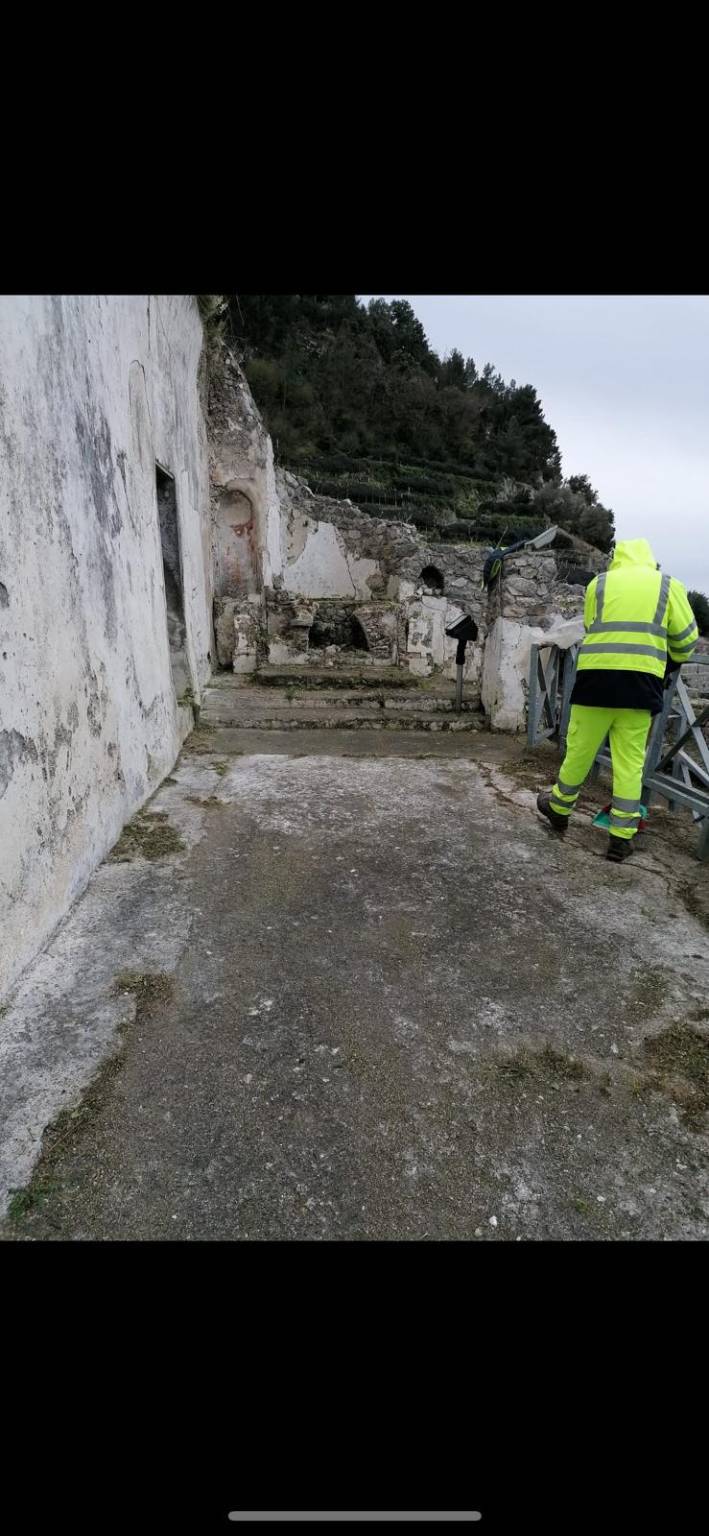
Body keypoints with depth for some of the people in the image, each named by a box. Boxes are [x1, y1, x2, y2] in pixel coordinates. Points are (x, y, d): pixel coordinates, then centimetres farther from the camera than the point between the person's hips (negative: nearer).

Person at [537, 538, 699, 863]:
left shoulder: (598, 584, 12)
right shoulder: (668, 585, 12)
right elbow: (687, 637, 11)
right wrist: (674, 661, 31)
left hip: (597, 676, 0)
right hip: (642, 681, 1)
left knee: (579, 750, 11)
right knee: (630, 761, 5)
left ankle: (559, 809, 29)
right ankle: (621, 837, 9)